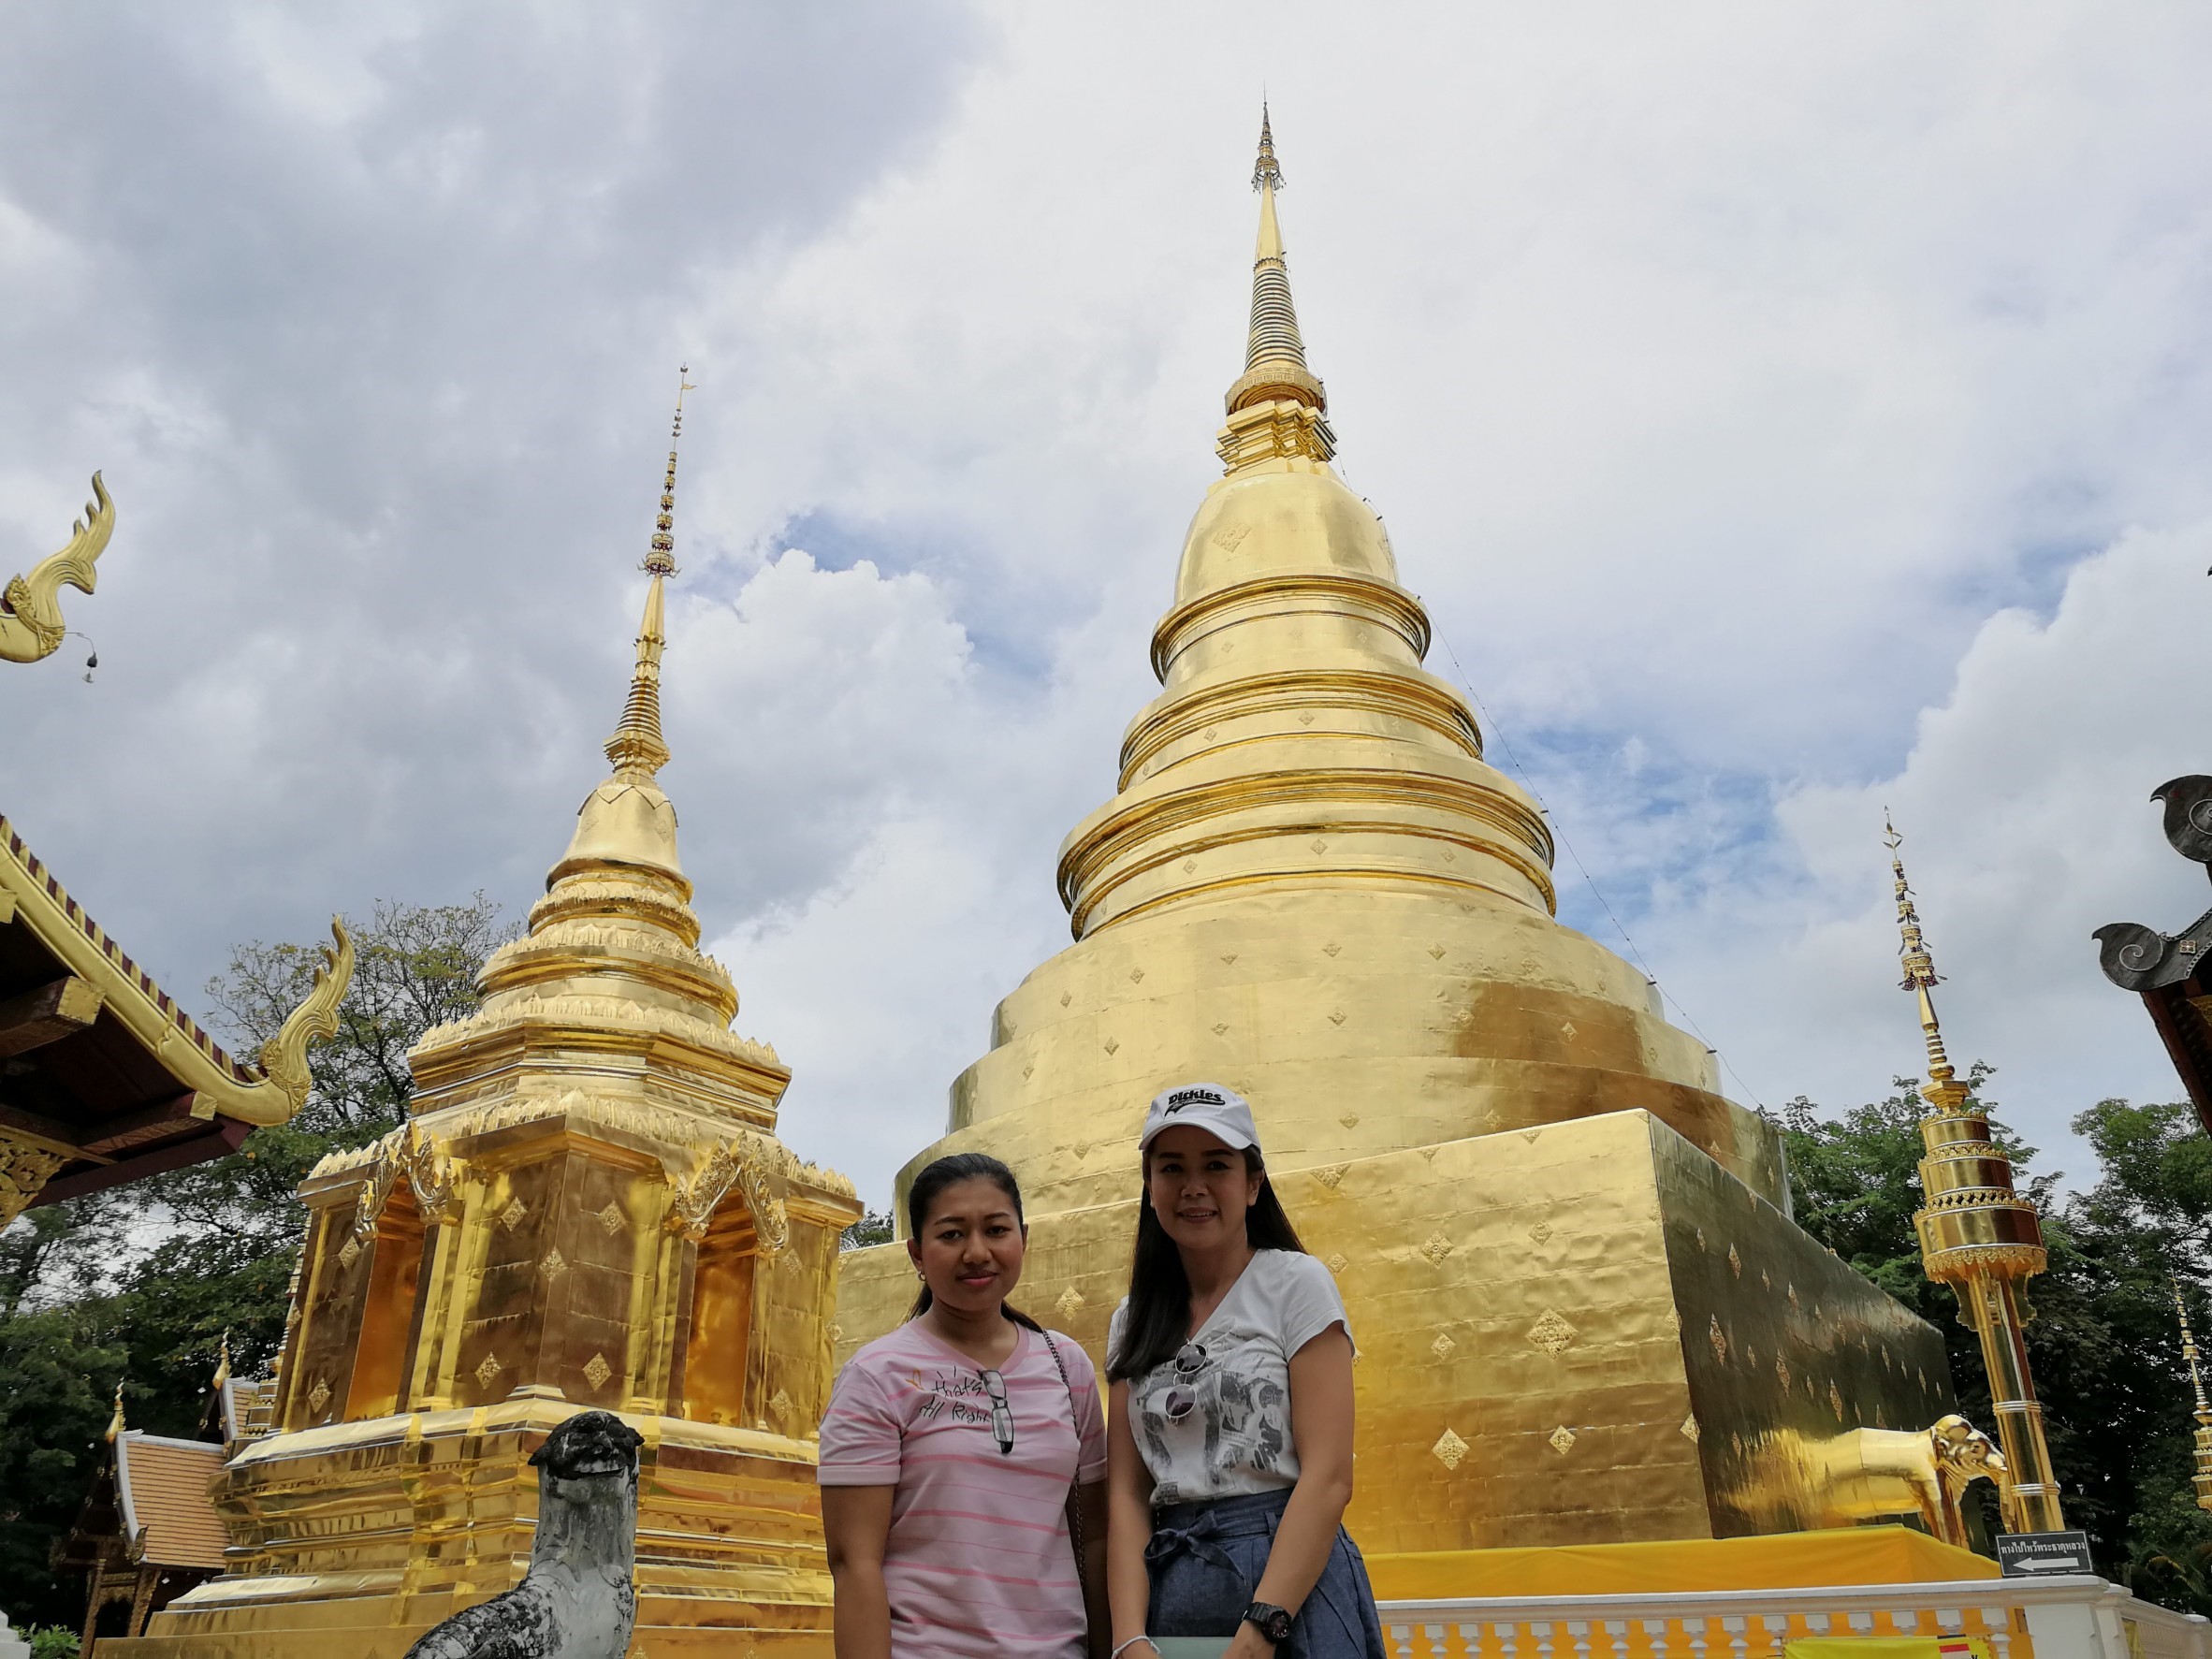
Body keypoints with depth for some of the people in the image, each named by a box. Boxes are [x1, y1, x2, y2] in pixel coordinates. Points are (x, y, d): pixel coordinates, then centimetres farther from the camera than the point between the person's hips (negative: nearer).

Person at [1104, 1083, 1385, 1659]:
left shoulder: (1296, 1283, -3)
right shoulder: (1133, 1320, 9)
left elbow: (1329, 1476, -11)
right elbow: (1127, 1491, 3)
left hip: (1292, 1573, -3)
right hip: (1168, 1587, 4)